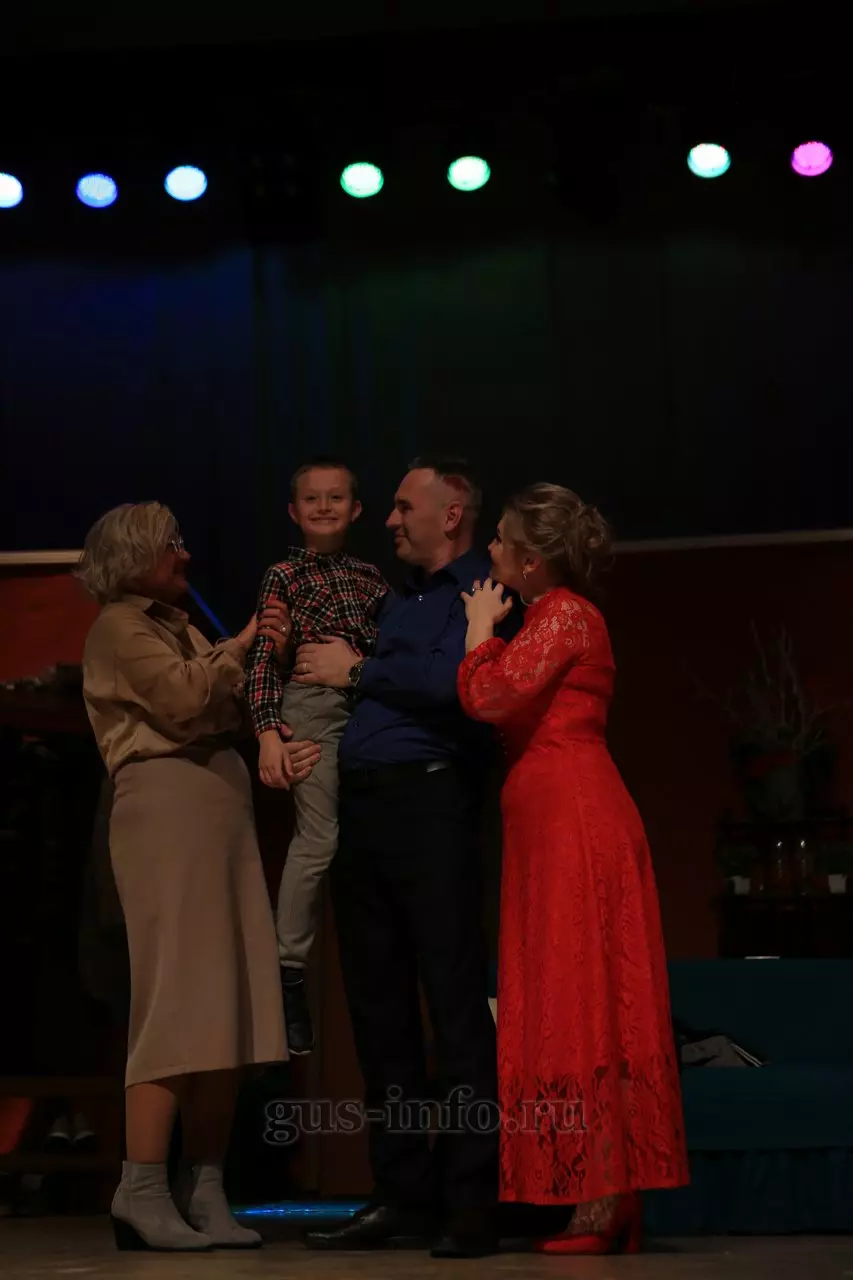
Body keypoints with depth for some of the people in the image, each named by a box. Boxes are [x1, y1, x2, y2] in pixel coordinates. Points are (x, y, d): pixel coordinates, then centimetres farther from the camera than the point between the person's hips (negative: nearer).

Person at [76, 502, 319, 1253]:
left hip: (221, 803, 8)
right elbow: (184, 699, -14)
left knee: (228, 1005, 2)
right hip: (166, 803, -8)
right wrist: (241, 647, 1)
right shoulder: (119, 627, 0)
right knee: (179, 998, -14)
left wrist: (282, 750, 3)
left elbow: (225, 715, 21)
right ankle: (143, 1192, -14)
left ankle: (204, 1192, 3)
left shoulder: (176, 626, 26)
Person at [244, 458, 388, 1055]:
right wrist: (269, 730, -11)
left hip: (369, 708, 5)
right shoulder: (284, 575, 4)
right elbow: (264, 657, -2)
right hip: (312, 705, -5)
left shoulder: (370, 577, 17)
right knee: (320, 837, -13)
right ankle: (289, 971, -8)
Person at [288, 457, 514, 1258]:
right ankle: (402, 1195, 12)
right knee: (377, 1006, 7)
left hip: (430, 799, -8)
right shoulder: (399, 603, 25)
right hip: (360, 803, 8)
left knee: (454, 1003, -9)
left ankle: (472, 1201, -8)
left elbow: (454, 681, -18)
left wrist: (356, 671, -6)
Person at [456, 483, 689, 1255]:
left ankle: (604, 1204, -9)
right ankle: (606, 1201, 8)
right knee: (575, 1006, 7)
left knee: (581, 1002, -10)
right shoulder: (556, 616, 22)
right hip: (555, 825, 10)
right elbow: (503, 708, 20)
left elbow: (489, 695, -17)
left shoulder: (565, 614, -8)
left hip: (573, 822, -10)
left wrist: (481, 626, -2)